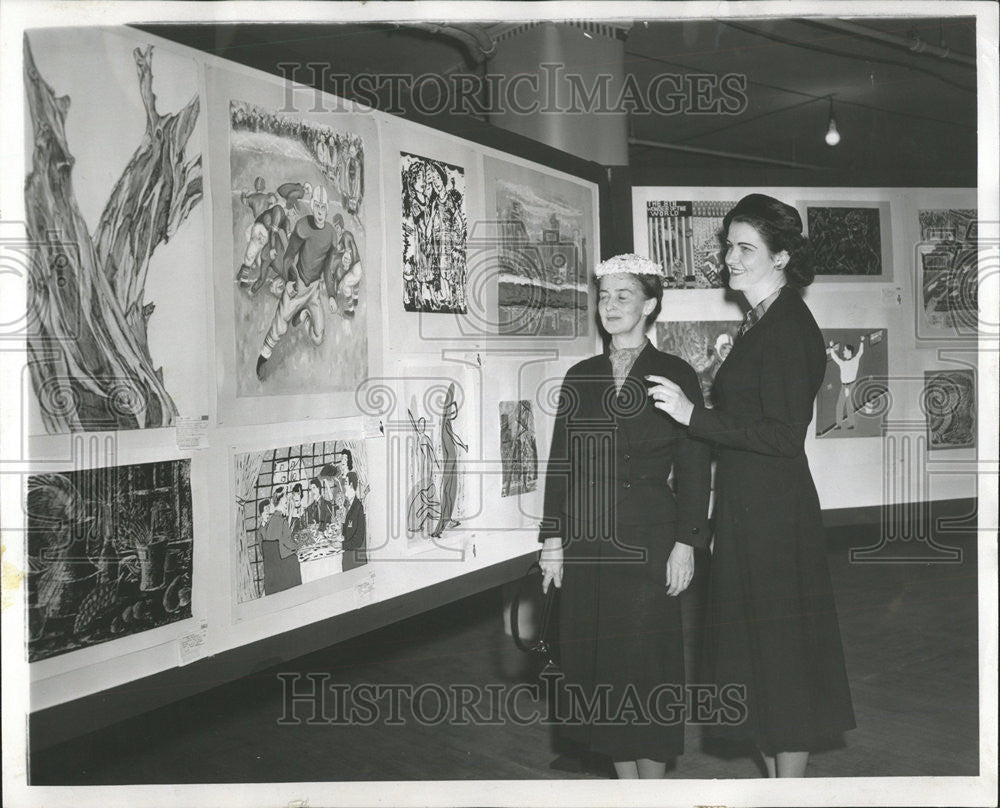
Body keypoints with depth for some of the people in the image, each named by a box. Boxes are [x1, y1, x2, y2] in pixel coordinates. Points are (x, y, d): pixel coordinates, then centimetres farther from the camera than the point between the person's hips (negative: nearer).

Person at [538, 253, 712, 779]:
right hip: (585, 545, 4)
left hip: (646, 543, -4)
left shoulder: (674, 375, -1)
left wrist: (685, 543, -9)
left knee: (646, 661, 1)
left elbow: (694, 466, -3)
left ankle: (653, 779, 18)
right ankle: (626, 779, 24)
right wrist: (552, 538, 5)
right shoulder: (581, 377, 11)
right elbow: (559, 461, 10)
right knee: (596, 660, 9)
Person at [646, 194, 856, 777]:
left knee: (781, 651, 1)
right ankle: (775, 776, 30)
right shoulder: (761, 322, 14)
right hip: (747, 506, 10)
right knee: (757, 648, 17)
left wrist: (693, 414, -22)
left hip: (775, 510, -10)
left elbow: (784, 435, -22)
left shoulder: (788, 327, -16)